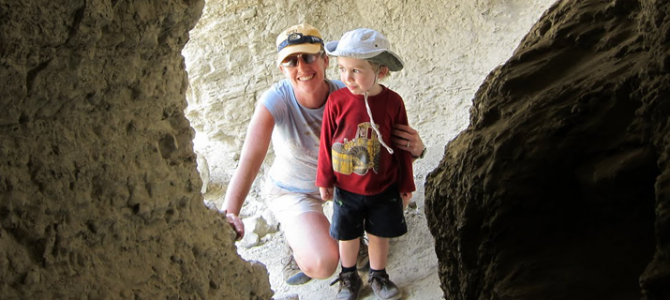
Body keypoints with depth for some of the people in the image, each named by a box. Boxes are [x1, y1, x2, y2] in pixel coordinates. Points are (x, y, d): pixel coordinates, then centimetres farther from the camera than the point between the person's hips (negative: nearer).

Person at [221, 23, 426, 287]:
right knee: (323, 265, -26)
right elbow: (249, 162, -37)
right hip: (293, 190, -4)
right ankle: (295, 236, 11)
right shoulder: (275, 101, -30)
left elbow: (386, 136, -16)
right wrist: (228, 214, -52)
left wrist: (414, 147, -41)